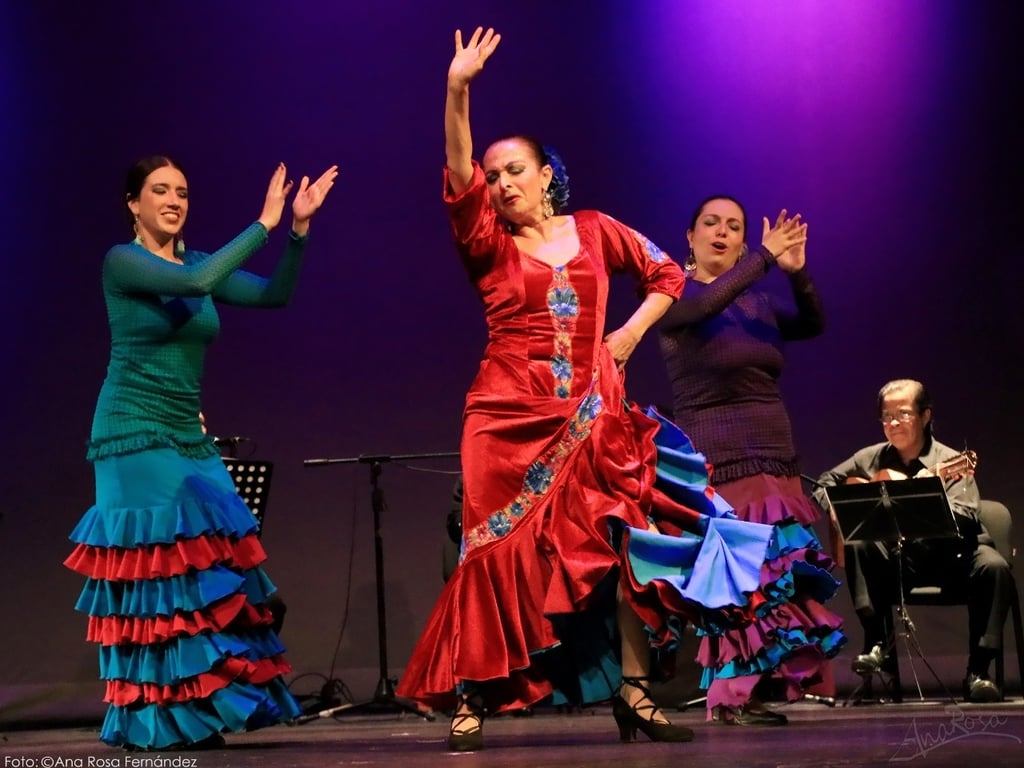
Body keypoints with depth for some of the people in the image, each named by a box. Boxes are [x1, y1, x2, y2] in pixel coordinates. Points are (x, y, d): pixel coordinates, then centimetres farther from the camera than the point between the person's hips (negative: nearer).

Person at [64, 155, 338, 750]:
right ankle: (158, 720, -3)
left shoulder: (196, 262, 12)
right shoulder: (122, 261, -8)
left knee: (203, 566, 0)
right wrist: (263, 224, -22)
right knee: (158, 566, -9)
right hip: (135, 433, -7)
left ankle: (194, 712, 5)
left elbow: (274, 294, 5)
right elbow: (195, 283, -25)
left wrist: (299, 229, -8)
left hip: (190, 435, 7)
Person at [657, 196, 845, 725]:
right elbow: (704, 305, -24)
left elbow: (813, 325, 0)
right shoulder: (675, 294, -1)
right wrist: (765, 257, -23)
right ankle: (732, 695, -10)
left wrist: (798, 273, -17)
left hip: (775, 458, 6)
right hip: (717, 461, -6)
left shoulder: (759, 299, 15)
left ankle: (743, 690, 6)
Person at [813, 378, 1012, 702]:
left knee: (993, 567, -31)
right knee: (857, 545, -25)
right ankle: (876, 642, -19)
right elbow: (823, 485, 14)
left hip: (951, 554, -2)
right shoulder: (871, 459, 5)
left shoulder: (949, 463, -8)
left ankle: (977, 673, -25)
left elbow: (965, 520, -22)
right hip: (900, 558, 2)